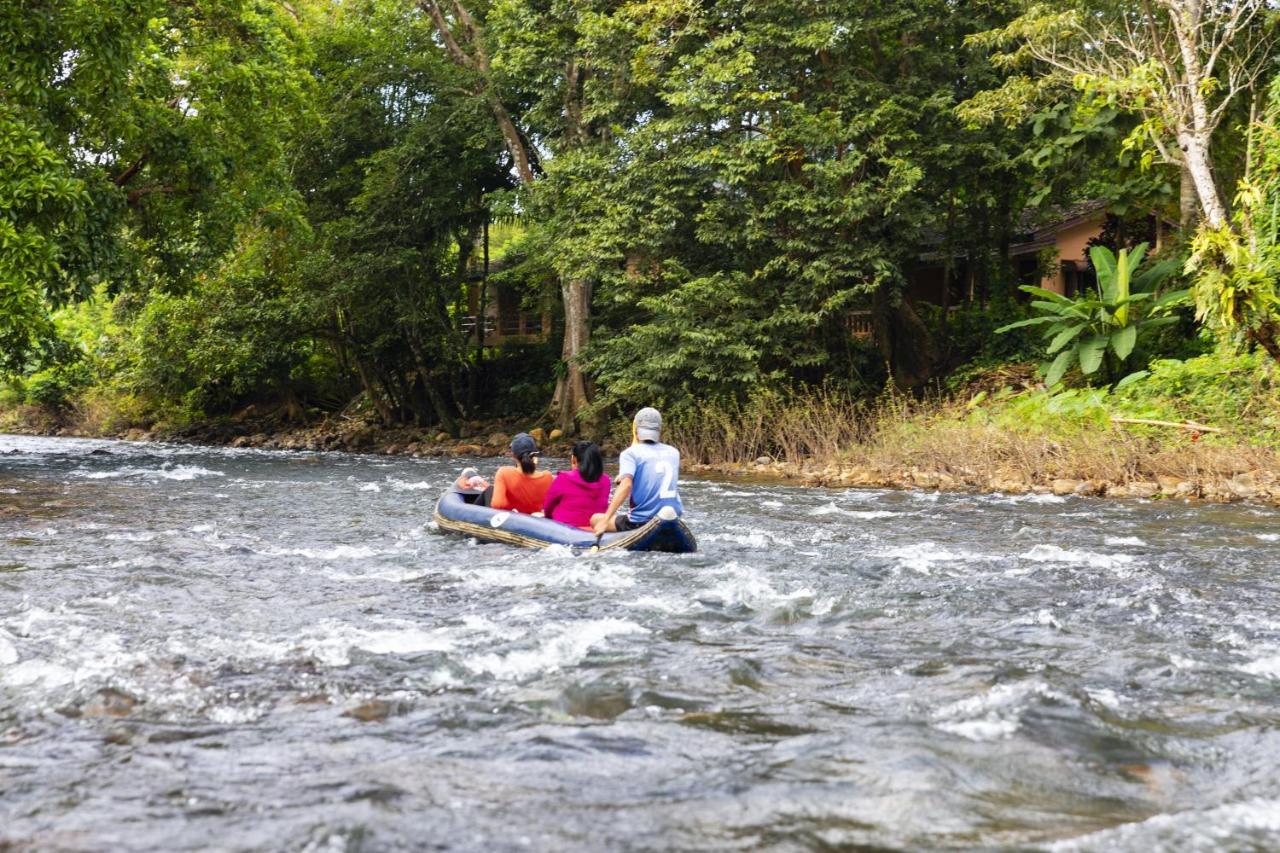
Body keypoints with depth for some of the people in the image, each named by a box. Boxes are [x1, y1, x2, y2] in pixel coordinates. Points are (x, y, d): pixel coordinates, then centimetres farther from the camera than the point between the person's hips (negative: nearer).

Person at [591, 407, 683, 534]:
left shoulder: (631, 453, -6)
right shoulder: (674, 452, 11)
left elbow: (626, 485, -21)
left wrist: (605, 520, -25)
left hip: (640, 523, -5)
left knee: (595, 519, 16)